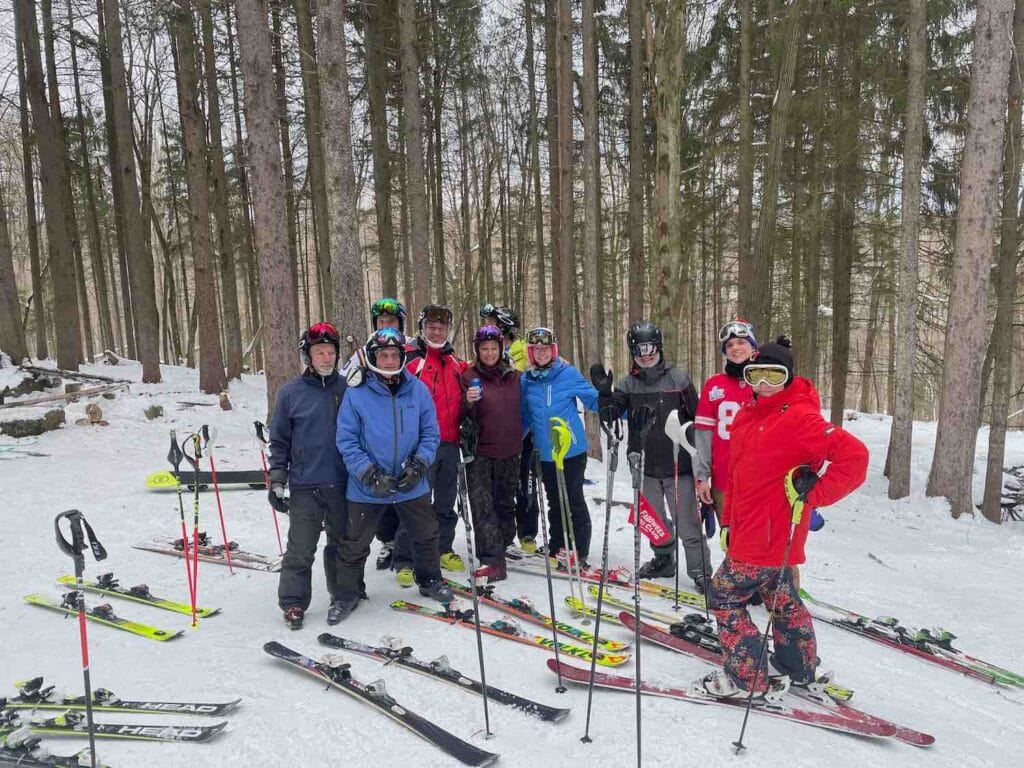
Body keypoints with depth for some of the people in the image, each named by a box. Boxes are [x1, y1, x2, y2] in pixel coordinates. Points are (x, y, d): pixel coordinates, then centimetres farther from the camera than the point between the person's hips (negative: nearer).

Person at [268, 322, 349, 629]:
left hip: (342, 484, 2)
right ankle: (293, 603, 18)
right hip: (304, 486, -1)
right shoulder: (291, 392, -1)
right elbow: (279, 441, 4)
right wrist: (277, 481, 1)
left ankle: (342, 595, 28)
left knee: (341, 544, 14)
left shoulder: (346, 388, 3)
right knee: (300, 550, 3)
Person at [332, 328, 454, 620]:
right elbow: (347, 441, -9)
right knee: (354, 545, 9)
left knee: (426, 536, 18)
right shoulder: (356, 394, -10)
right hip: (367, 487, -2)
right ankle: (347, 595, 30)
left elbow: (430, 433, 1)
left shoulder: (418, 390, -3)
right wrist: (369, 474, -17)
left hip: (413, 484, 2)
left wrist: (418, 465, -12)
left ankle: (429, 580, 42)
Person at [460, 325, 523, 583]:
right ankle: (492, 560, -10)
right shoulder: (470, 376, -1)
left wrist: (524, 441, 16)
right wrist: (469, 402, -23)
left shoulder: (513, 375, 8)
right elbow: (464, 417, -4)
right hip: (481, 452, -3)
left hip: (509, 452, 4)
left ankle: (502, 546, 33)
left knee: (506, 502, 15)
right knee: (482, 505, -10)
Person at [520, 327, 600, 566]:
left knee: (575, 501, 2)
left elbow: (594, 400, -2)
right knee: (555, 503, 15)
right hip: (545, 454, 4)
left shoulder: (569, 374, -5)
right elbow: (524, 417, 14)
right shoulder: (525, 380, 3)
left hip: (573, 450, -3)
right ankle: (557, 550, 28)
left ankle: (579, 553, 12)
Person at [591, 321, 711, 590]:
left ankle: (700, 571, 12)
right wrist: (604, 392, -20)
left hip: (678, 463, -4)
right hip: (646, 465, 4)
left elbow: (697, 417, 2)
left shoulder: (678, 378, -3)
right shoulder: (628, 384, 5)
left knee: (687, 521, -1)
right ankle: (664, 560, 37)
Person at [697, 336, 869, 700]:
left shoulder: (798, 418, -18)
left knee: (724, 596, 1)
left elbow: (854, 456, -25)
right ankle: (798, 667, 40)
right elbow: (736, 475, 15)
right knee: (781, 599, 22)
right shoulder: (747, 417, 9)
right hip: (748, 530, 9)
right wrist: (727, 521, 14)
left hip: (769, 536, -9)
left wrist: (812, 492, -23)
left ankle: (746, 677, 14)